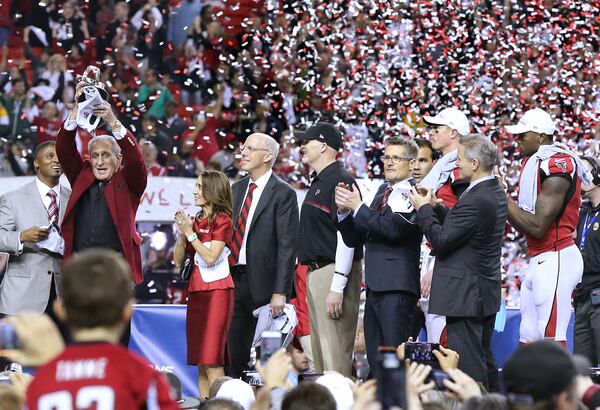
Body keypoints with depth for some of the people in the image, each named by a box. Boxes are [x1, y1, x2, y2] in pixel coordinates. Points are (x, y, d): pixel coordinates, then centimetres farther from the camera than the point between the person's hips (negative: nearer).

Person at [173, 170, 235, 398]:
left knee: (212, 360, -12)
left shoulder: (222, 219, -4)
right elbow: (178, 260, 12)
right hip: (196, 291, 7)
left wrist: (190, 232, -11)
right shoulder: (196, 221, 14)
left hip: (216, 291, -7)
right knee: (200, 361, 4)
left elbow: (210, 257, -14)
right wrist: (181, 233, -2)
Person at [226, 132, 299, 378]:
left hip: (264, 283, -6)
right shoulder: (237, 189, 15)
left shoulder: (282, 193, -7)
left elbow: (287, 245, -11)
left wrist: (280, 292, -17)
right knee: (234, 354, 6)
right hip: (235, 279, 6)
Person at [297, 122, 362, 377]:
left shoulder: (340, 181, -14)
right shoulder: (319, 182, 17)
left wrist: (337, 288, -23)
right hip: (315, 271, 10)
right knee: (320, 353, 13)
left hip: (334, 273, -10)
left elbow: (346, 235, -20)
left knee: (335, 356, -12)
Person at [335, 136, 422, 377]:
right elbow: (354, 240, 18)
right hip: (375, 287, 9)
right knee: (375, 363, 9)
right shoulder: (383, 192, 19)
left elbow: (394, 228, -22)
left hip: (397, 287, -9)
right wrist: (344, 211, 0)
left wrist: (358, 207, -13)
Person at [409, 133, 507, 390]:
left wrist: (423, 209, -7)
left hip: (464, 296, -10)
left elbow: (441, 240, -19)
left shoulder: (476, 200, -22)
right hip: (487, 293, 10)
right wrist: (435, 207, 9)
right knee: (485, 361, 18)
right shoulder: (495, 193, 10)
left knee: (469, 368, -8)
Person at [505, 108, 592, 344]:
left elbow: (537, 227, -19)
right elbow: (525, 226, 16)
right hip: (539, 261, 10)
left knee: (551, 339, -12)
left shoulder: (556, 166, -15)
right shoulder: (532, 163, 15)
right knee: (529, 340, 11)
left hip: (556, 260, -10)